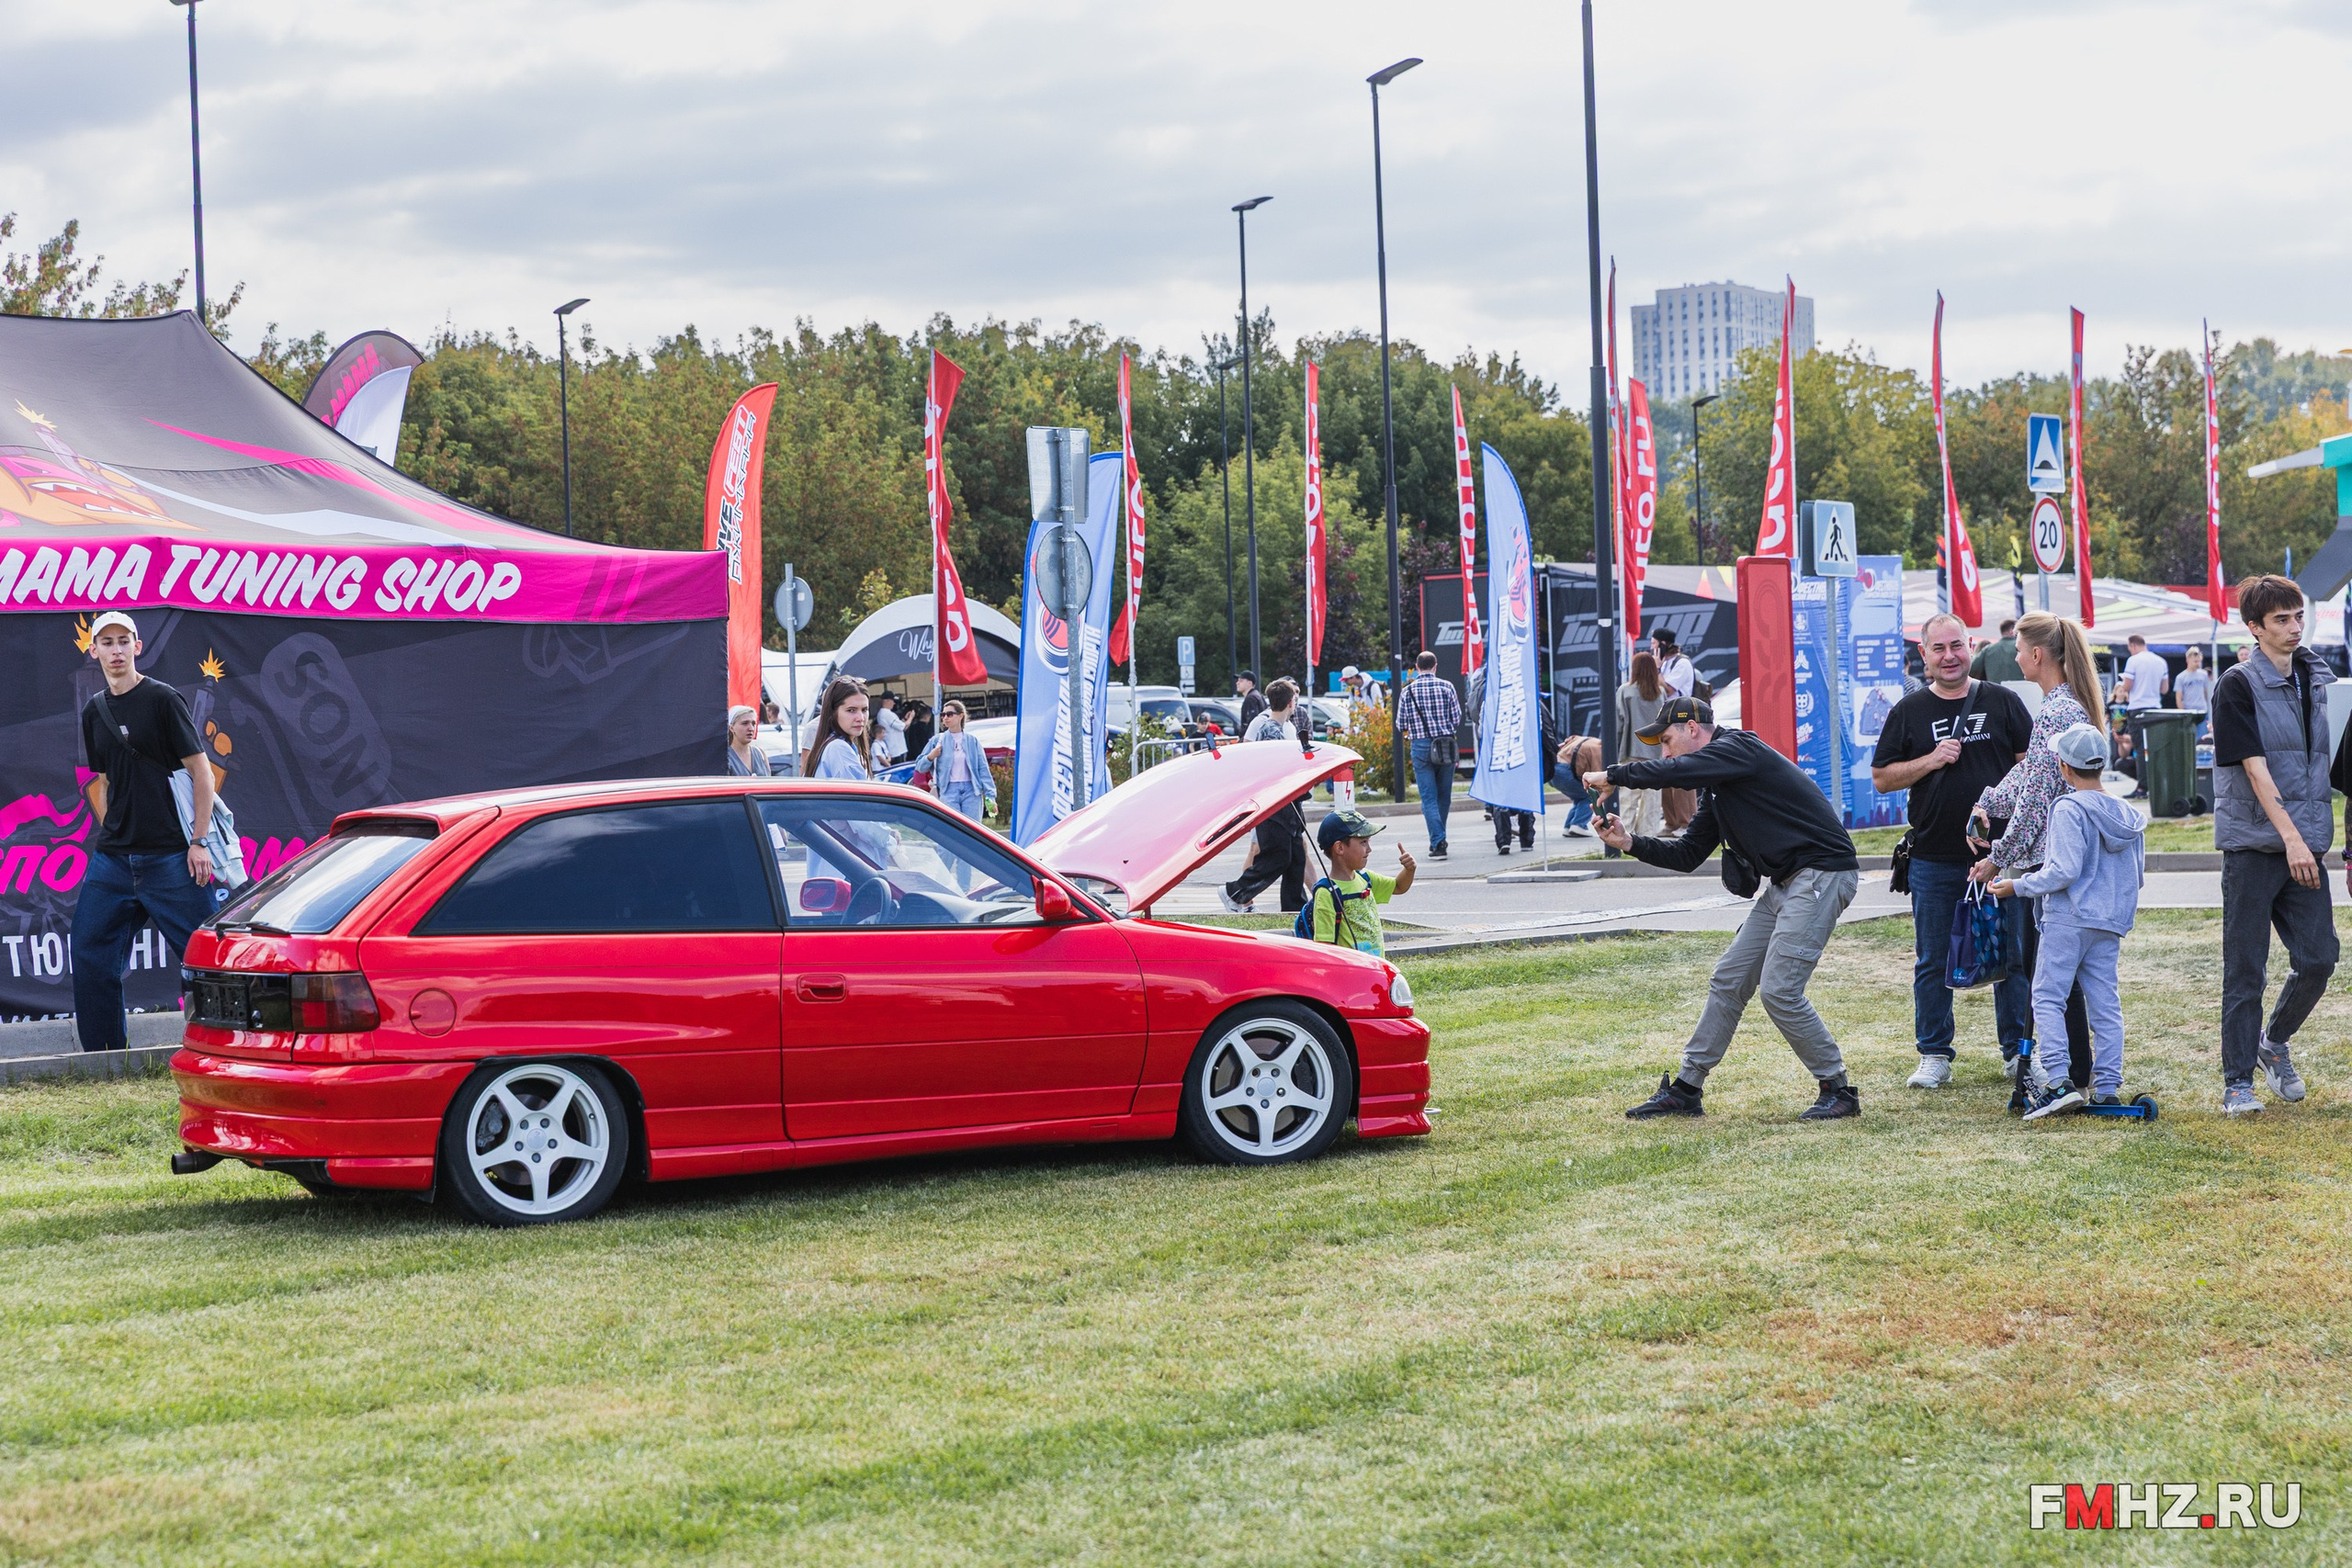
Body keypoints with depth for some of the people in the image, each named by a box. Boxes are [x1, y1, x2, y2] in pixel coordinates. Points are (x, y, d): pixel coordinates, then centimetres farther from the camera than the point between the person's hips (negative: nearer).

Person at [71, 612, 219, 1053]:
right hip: (113, 858, 6)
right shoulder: (94, 711, 14)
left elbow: (201, 771, -6)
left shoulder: (163, 699, -4)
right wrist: (109, 835, 12)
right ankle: (106, 1061, 12)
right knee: (90, 954, 3)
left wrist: (198, 841, -11)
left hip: (170, 855, -6)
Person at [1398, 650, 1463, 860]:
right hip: (1447, 745, 1)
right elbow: (1457, 718, 0)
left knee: (1429, 797, -1)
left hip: (1421, 746, -1)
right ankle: (1438, 840, 22)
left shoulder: (1408, 691, -1)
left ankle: (1438, 843, -12)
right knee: (1444, 795, 13)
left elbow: (1401, 724, 1)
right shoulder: (1446, 686, -1)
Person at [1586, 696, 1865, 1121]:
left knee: (1779, 990, -15)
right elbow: (1688, 854, 20)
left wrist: (1612, 776, -13)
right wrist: (1629, 843, 8)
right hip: (1784, 885, 10)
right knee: (1729, 981, 9)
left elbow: (1674, 772, -25)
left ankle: (1838, 1090, -1)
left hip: (1823, 875, -10)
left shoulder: (1738, 748, -10)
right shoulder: (1715, 788, 19)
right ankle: (1686, 1090, 16)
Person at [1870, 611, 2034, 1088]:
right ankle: (1934, 1055, 15)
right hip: (1934, 858, 1)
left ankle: (2019, 1051, 16)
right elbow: (1881, 779, 5)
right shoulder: (1908, 712, 6)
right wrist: (1932, 761, -10)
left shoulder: (2003, 703, 5)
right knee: (1932, 962, 5)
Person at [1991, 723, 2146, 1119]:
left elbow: (2064, 871, -18)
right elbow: (2137, 876, 17)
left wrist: (2018, 886, -8)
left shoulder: (2070, 808, -12)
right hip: (2111, 924, 7)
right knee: (2105, 1004, 7)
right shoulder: (2127, 815, 11)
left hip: (2069, 918, -7)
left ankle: (2058, 1081, -14)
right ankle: (2108, 1089, 7)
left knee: (2048, 998, -4)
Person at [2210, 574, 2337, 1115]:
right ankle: (2237, 1081, 8)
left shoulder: (2318, 680, 11)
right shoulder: (2239, 686, -7)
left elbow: (2331, 761, 17)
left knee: (2318, 958, 0)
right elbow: (2255, 767, -15)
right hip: (2254, 845, -5)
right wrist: (2291, 837, -23)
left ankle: (2275, 1043, 25)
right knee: (2246, 969, -1)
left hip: (2305, 845, 5)